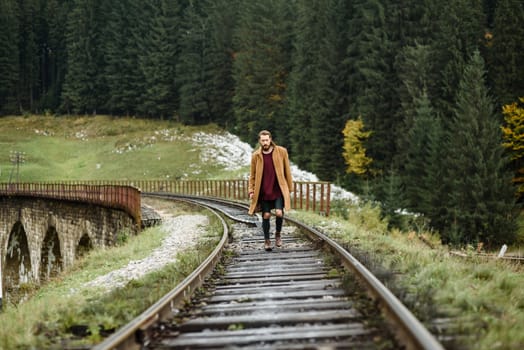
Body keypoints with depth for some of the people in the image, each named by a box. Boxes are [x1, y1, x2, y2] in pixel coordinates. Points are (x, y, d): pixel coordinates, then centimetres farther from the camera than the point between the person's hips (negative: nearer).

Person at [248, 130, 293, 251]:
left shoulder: (281, 152, -2)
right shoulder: (256, 155, 1)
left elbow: (287, 171, 6)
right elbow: (252, 175, 8)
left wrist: (289, 186, 6)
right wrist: (251, 191, 2)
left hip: (278, 190, -1)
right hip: (263, 191, 1)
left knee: (279, 213, -15)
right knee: (266, 215, 3)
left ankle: (278, 233, 13)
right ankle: (267, 240, 19)